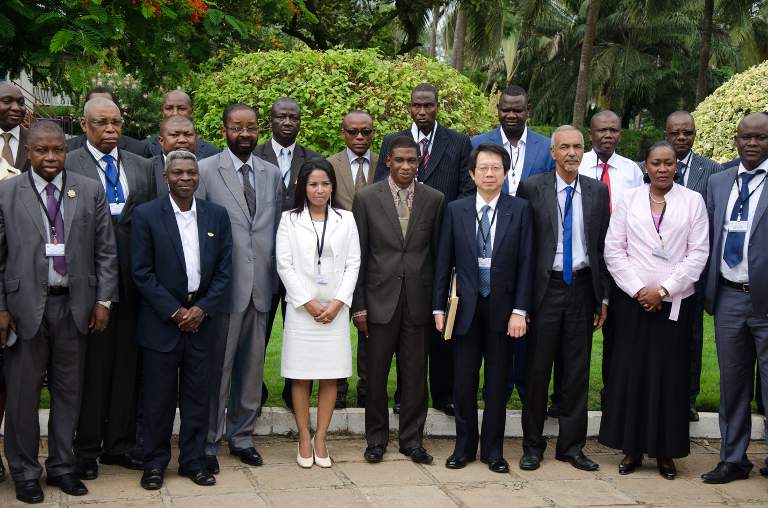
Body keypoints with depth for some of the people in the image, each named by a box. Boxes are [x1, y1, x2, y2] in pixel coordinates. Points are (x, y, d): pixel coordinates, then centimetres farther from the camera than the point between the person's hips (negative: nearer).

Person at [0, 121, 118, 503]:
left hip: (74, 304, 2)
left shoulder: (90, 191, 4)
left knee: (68, 389, 10)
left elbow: (106, 251, 5)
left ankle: (62, 466, 23)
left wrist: (103, 300, 0)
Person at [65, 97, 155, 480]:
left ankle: (119, 443, 20)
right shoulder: (68, 166, -2)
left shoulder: (141, 167, 12)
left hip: (133, 279, 4)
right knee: (92, 364, 4)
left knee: (127, 363, 9)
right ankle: (87, 449, 15)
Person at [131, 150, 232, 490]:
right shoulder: (146, 215, -3)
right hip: (161, 321, -2)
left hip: (202, 318, 3)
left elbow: (224, 269, 5)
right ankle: (155, 463, 15)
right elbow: (142, 272, -6)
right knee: (158, 397, 3)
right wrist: (174, 311, -11)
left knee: (198, 395, 8)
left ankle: (193, 460, 19)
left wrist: (203, 309, -6)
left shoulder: (217, 216, 6)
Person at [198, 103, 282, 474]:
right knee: (217, 367, -1)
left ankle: (241, 436, 25)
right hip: (223, 286, -4)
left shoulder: (272, 174, 12)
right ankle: (207, 442, 11)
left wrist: (273, 279, 9)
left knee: (252, 366, 12)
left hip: (261, 286, 5)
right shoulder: (206, 171, -3)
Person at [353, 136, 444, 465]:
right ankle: (376, 438, 19)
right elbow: (359, 255, 0)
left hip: (418, 299, 1)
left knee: (415, 373, 6)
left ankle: (412, 439, 18)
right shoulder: (366, 198, 0)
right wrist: (358, 304, -3)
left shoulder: (434, 200, 4)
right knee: (376, 373, 6)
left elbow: (438, 252, 7)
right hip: (380, 298, -1)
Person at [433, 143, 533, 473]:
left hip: (502, 308, -1)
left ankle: (493, 450, 19)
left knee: (497, 382, 7)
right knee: (464, 382, 7)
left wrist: (519, 310, -8)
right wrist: (439, 307, 2)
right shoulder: (456, 210, 3)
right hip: (466, 307, 1)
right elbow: (444, 262, 5)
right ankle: (464, 447, 20)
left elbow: (525, 263, -3)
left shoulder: (519, 210, -1)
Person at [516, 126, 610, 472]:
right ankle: (532, 446, 15)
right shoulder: (532, 189, -2)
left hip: (582, 287, 3)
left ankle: (571, 446, 19)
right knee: (538, 369, 3)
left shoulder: (597, 192, 7)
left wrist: (604, 297, 5)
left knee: (577, 371, 8)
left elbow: (603, 247, 9)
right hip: (546, 288, -2)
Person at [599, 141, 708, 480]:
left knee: (671, 373, 2)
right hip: (633, 300, 1)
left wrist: (663, 290, -9)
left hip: (676, 302, -1)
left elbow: (698, 253, -2)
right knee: (630, 371, 1)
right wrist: (638, 290, -7)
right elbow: (613, 250, 3)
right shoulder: (629, 200, 5)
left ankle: (665, 451, 13)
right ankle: (632, 448, 13)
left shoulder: (693, 201, 2)